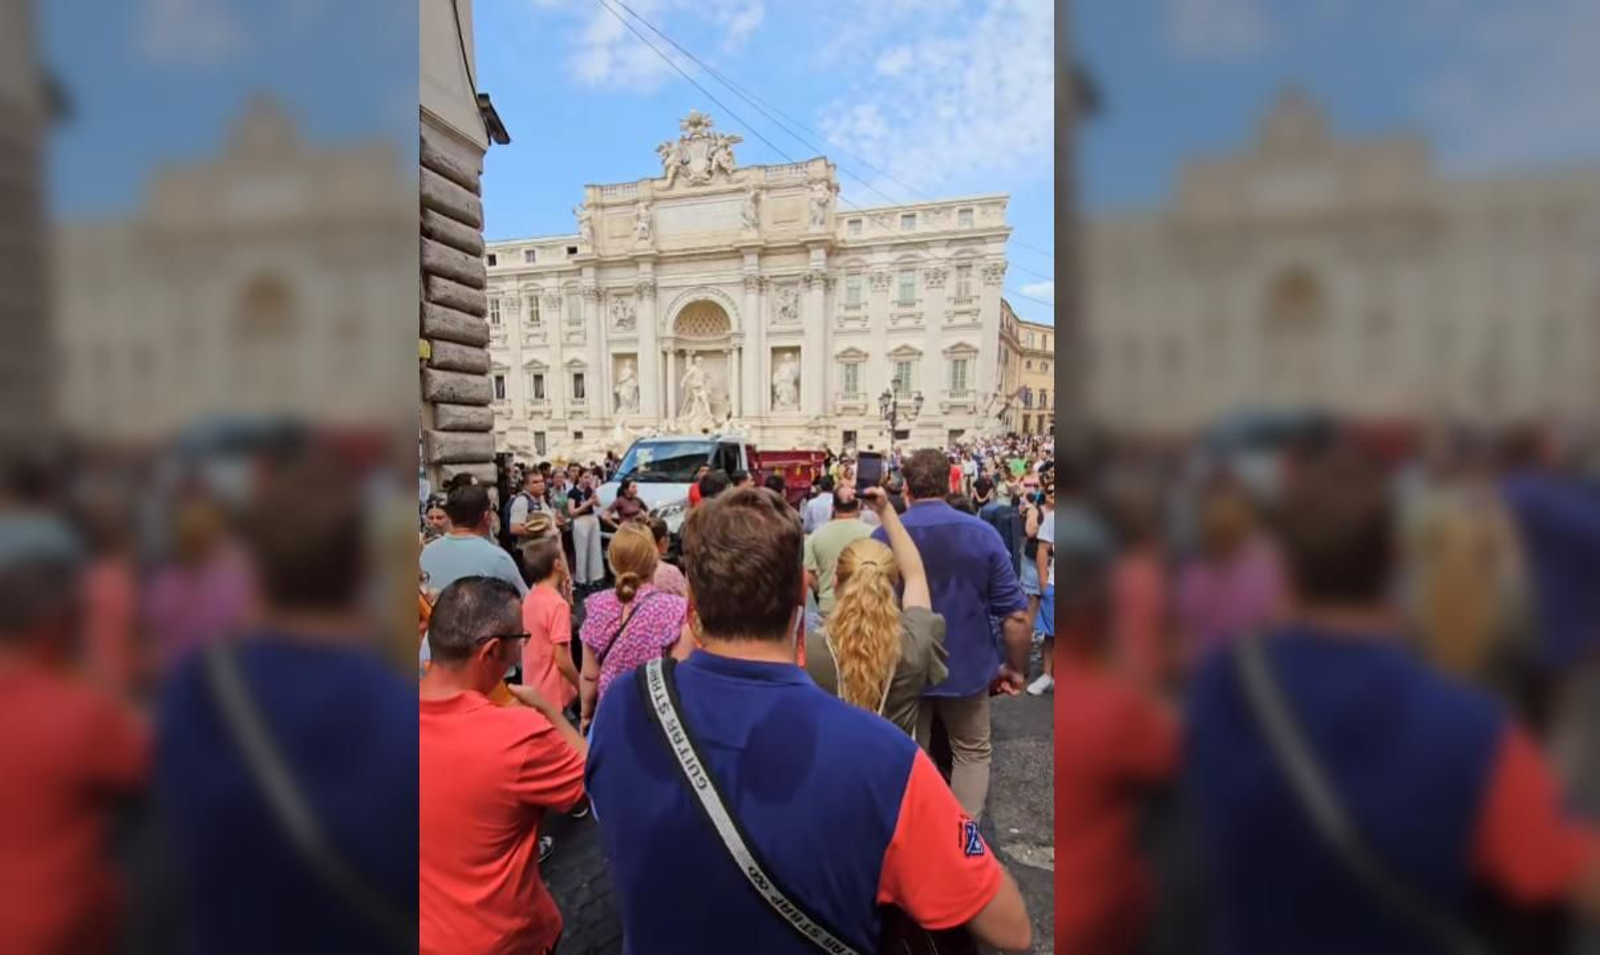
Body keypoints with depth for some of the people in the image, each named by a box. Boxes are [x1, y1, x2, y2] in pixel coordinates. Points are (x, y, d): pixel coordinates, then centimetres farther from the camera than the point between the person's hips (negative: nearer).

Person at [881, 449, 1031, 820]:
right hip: (966, 666, -1)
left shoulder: (883, 536, -10)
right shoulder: (982, 533, -12)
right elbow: (1015, 615, -12)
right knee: (972, 754, 20)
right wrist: (1016, 667, 4)